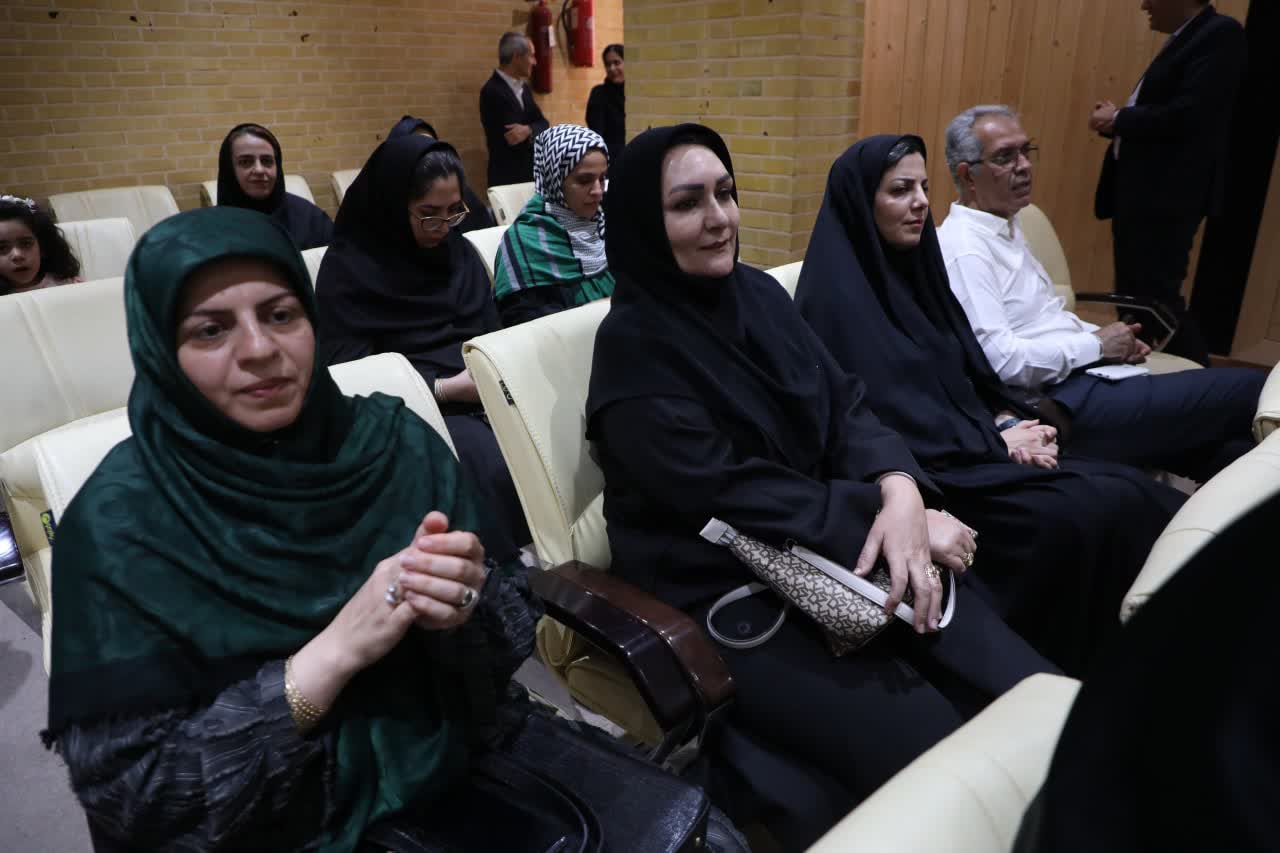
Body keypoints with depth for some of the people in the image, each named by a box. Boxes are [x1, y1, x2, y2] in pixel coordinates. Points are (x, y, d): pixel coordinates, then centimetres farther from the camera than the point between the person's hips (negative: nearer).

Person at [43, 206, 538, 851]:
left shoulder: (392, 440, -8)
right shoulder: (120, 522, -14)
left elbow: (512, 642, -3)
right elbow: (124, 793, -15)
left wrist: (466, 604, -25)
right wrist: (336, 651, -25)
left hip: (455, 765, 2)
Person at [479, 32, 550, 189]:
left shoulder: (522, 87, 12)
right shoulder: (493, 91, -15)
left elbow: (542, 124, 4)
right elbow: (513, 140, -20)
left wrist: (528, 130, -19)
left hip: (531, 174, 8)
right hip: (508, 177, -8)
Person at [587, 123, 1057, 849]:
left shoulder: (758, 293, 8)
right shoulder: (634, 348, -12)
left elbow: (845, 404, 4)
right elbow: (733, 495, -17)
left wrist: (902, 494, -16)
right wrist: (878, 515, -15)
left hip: (838, 555, 6)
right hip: (722, 594, -6)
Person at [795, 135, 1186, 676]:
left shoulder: (912, 266, 14)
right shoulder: (838, 292, -12)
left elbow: (965, 372, 16)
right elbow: (886, 414, -18)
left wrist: (1008, 420, -4)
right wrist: (995, 442, -12)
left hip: (973, 447, 8)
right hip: (912, 469, -8)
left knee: (1134, 494, -10)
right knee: (1085, 514, -25)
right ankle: (1071, 672, -9)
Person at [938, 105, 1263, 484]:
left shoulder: (1005, 227, 15)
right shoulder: (964, 250, -18)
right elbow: (999, 359, -26)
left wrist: (1106, 338, 5)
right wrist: (1095, 345, -12)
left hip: (1079, 379, 10)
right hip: (1060, 407, -10)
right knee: (1250, 390, -6)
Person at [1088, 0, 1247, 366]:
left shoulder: (1220, 33, -11)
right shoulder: (1185, 38, 18)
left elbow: (1188, 114, -21)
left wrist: (1119, 120, -10)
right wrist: (1117, 118, 1)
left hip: (1165, 196, -10)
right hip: (1140, 193, 10)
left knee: (1157, 297, -8)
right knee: (1132, 295, 14)